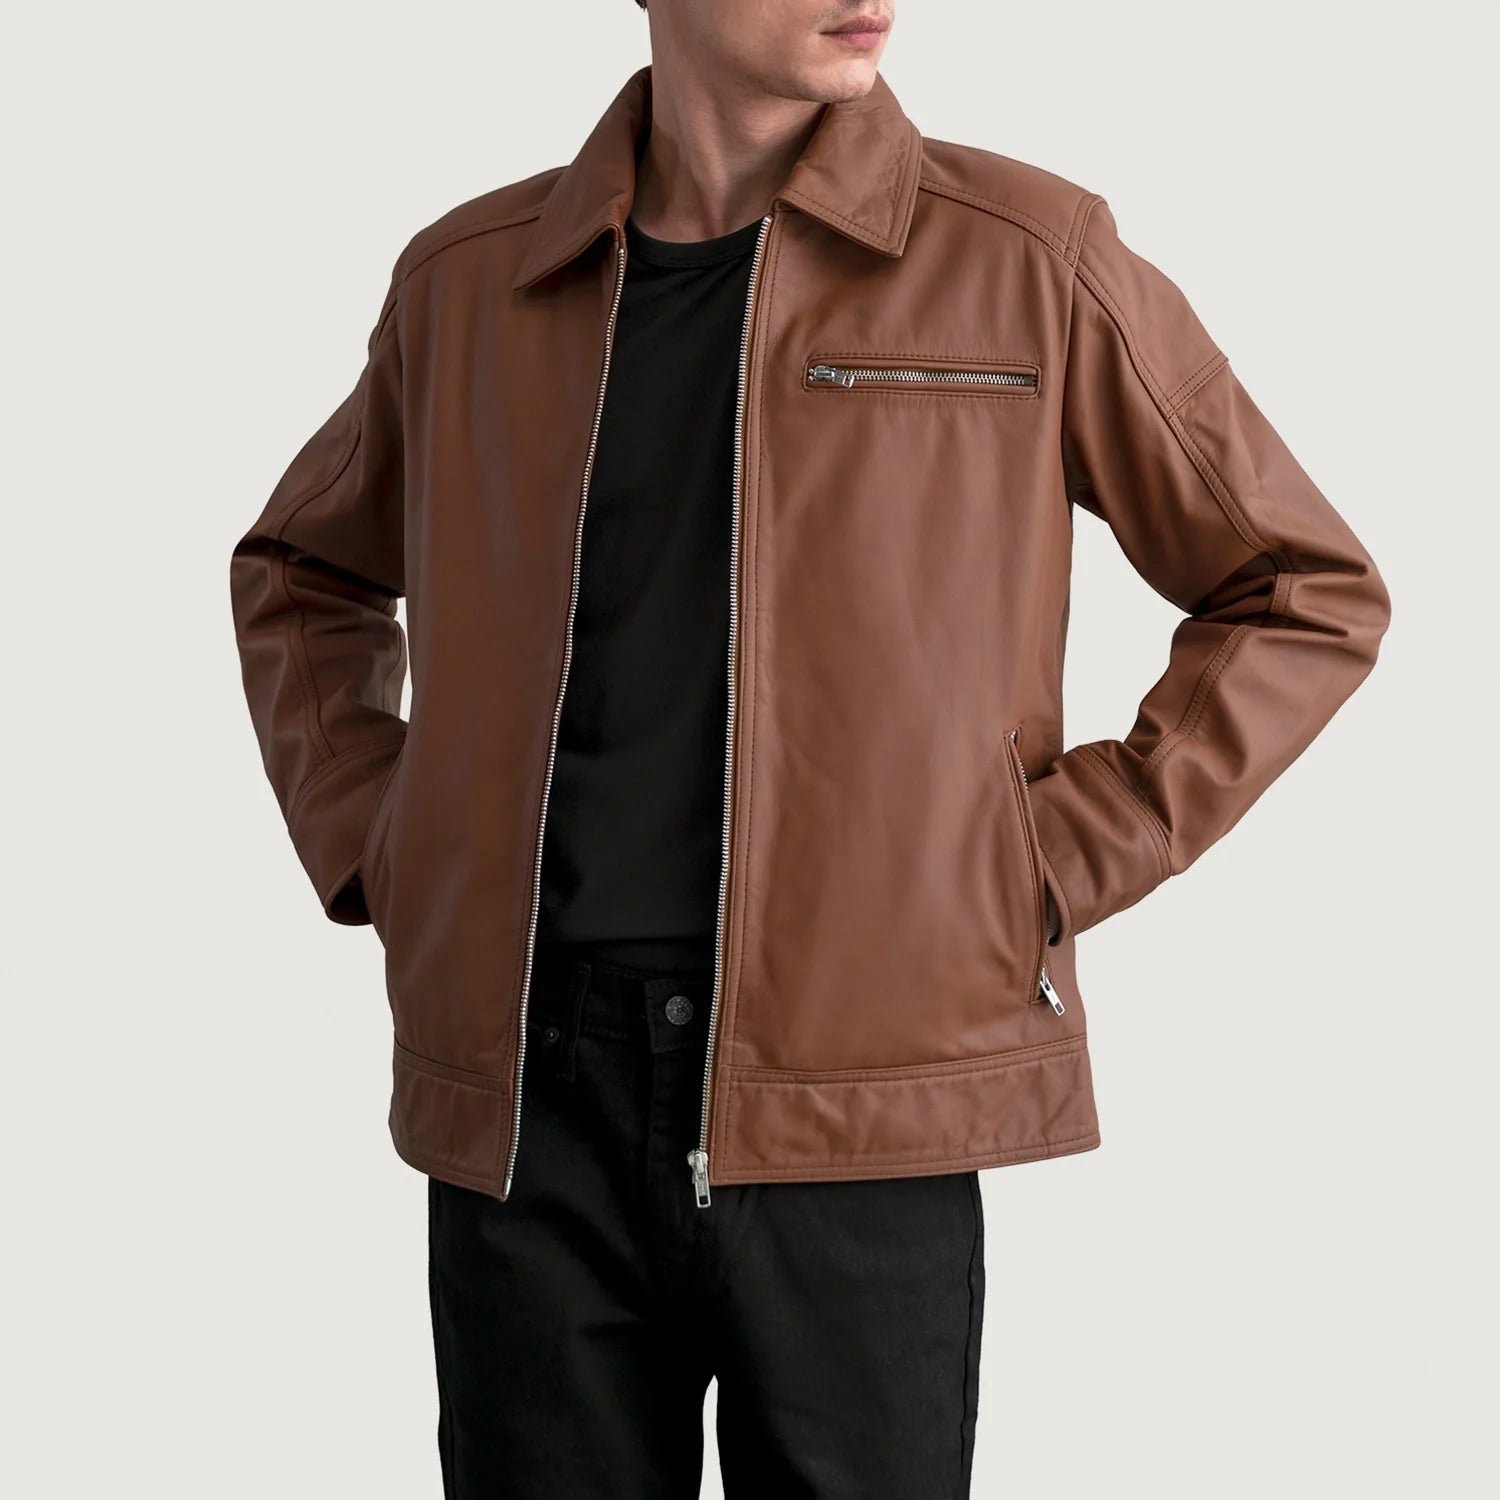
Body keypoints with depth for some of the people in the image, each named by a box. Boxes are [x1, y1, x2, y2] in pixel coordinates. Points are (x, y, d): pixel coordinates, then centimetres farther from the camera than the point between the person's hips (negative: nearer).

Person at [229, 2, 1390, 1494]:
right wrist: (364, 844, 10)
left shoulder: (1030, 260, -1)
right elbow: (300, 574, 25)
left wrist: (1061, 862, -3)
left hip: (857, 1107, -2)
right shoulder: (466, 279, 8)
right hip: (525, 1103, 2)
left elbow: (1308, 592, 6)